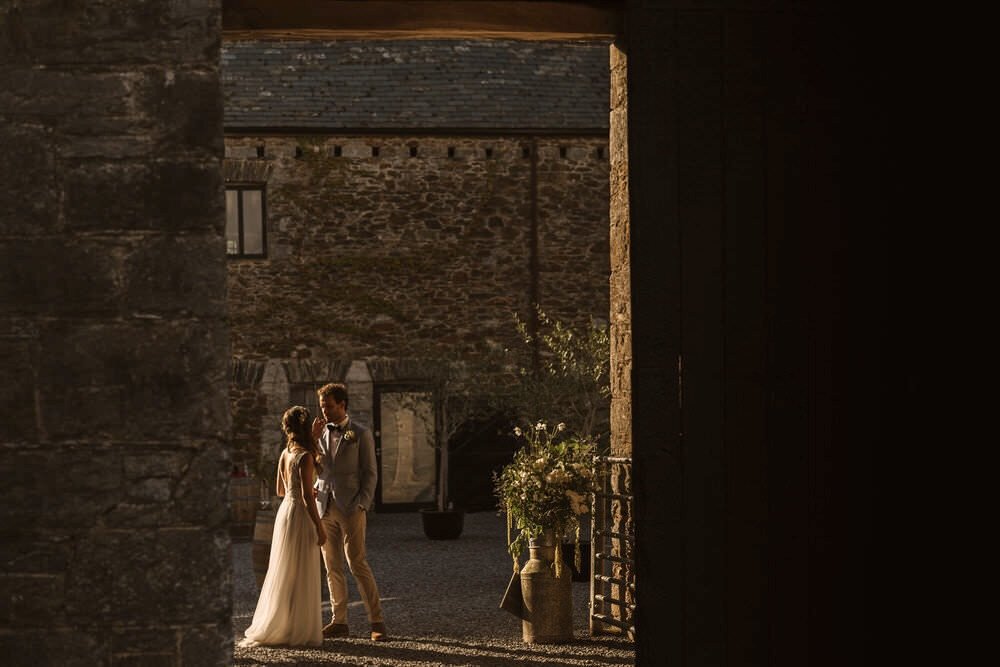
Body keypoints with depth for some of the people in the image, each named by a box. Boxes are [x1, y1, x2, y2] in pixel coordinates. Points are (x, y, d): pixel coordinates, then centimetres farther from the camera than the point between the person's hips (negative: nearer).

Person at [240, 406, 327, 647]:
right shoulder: (305, 457, -17)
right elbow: (307, 496, -19)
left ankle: (273, 627, 20)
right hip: (300, 514, -8)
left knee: (284, 573, 15)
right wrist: (320, 527, -15)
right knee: (299, 576, -2)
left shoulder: (285, 453, 7)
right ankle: (296, 630, 2)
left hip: (285, 511, 8)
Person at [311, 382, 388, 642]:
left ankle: (377, 622, -6)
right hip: (325, 508, 5)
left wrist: (361, 504, -12)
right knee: (332, 567, 6)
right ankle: (339, 622, 11)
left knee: (358, 564, -10)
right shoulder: (321, 432, 13)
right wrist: (313, 438, -4)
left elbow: (370, 473, -2)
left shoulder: (360, 433, -1)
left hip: (351, 509, -5)